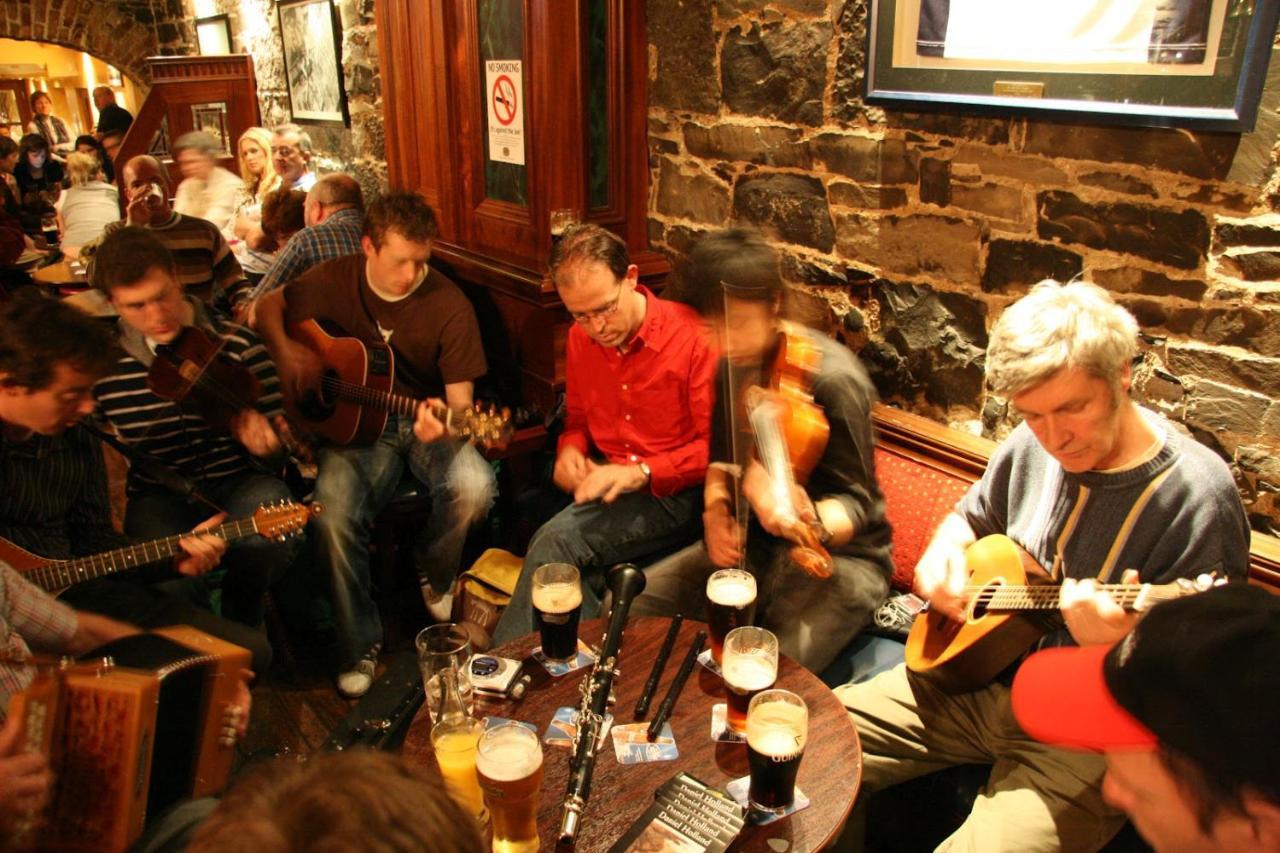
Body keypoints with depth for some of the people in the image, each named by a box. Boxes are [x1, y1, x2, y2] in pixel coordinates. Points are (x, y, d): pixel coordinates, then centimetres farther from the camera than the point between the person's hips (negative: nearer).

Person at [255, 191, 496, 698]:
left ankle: (434, 573, 6)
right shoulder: (336, 280, -2)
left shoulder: (449, 307, -10)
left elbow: (460, 398, -10)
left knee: (474, 486, -30)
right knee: (333, 513, -28)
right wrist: (284, 352, -6)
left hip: (423, 421, -1)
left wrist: (444, 422, -33)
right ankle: (359, 644, -5)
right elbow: (268, 306, 14)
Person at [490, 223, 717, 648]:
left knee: (556, 540, -25)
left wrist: (641, 471, -22)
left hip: (674, 493, -5)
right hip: (607, 486, 5)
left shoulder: (692, 335, -12)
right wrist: (570, 449, -2)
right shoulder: (580, 340, 6)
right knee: (577, 575, -27)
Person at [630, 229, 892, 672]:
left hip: (839, 554, -6)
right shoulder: (734, 366, 0)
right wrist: (715, 510, -6)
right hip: (752, 543, 7)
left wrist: (810, 522, -41)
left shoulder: (833, 378, -22)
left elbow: (855, 502, -19)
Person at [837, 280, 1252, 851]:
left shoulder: (1196, 497, -19)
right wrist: (945, 553, -3)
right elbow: (971, 516, 20)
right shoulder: (1031, 446, 0)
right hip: (977, 677, 6)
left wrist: (1126, 645, -36)